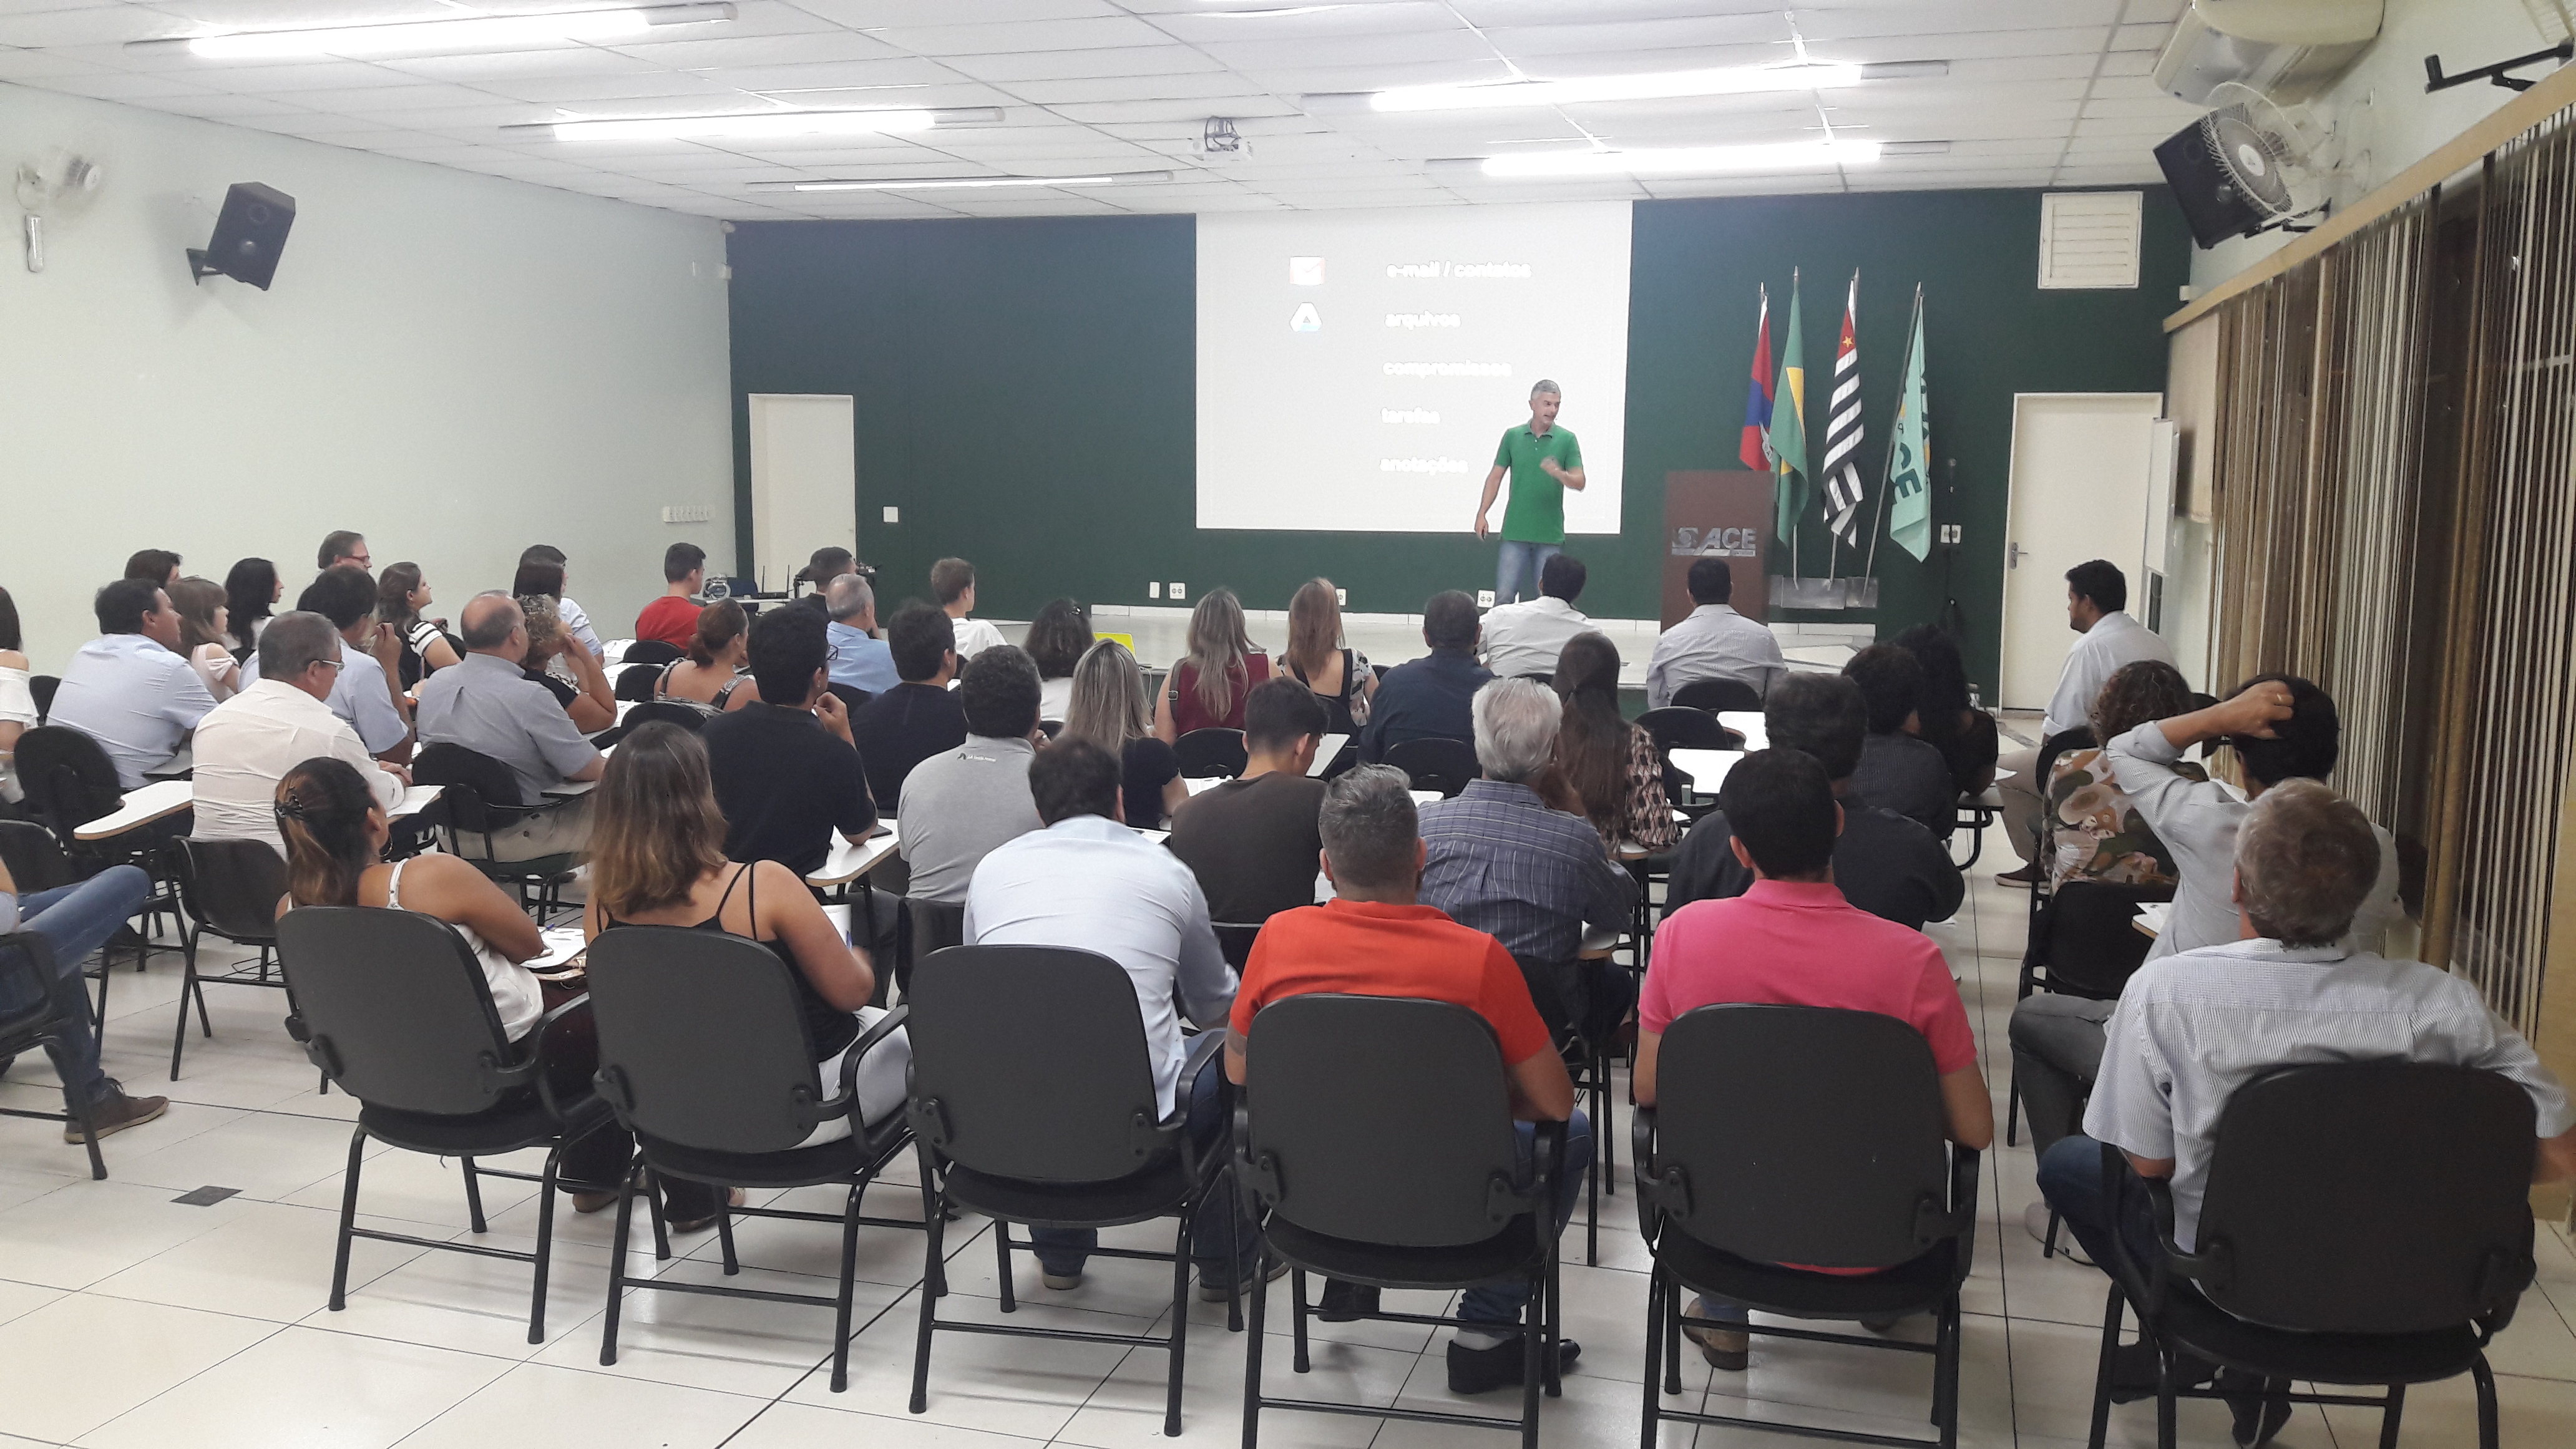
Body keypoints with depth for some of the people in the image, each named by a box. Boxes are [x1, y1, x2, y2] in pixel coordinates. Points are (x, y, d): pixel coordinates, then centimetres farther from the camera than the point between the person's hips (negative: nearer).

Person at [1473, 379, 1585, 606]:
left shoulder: (1567, 439, 0)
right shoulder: (1512, 436, 4)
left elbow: (1579, 483, -7)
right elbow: (1496, 477, 8)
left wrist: (1559, 473, -28)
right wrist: (1482, 514, 0)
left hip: (1550, 534, 0)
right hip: (1515, 532, 0)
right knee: (1504, 596, -4)